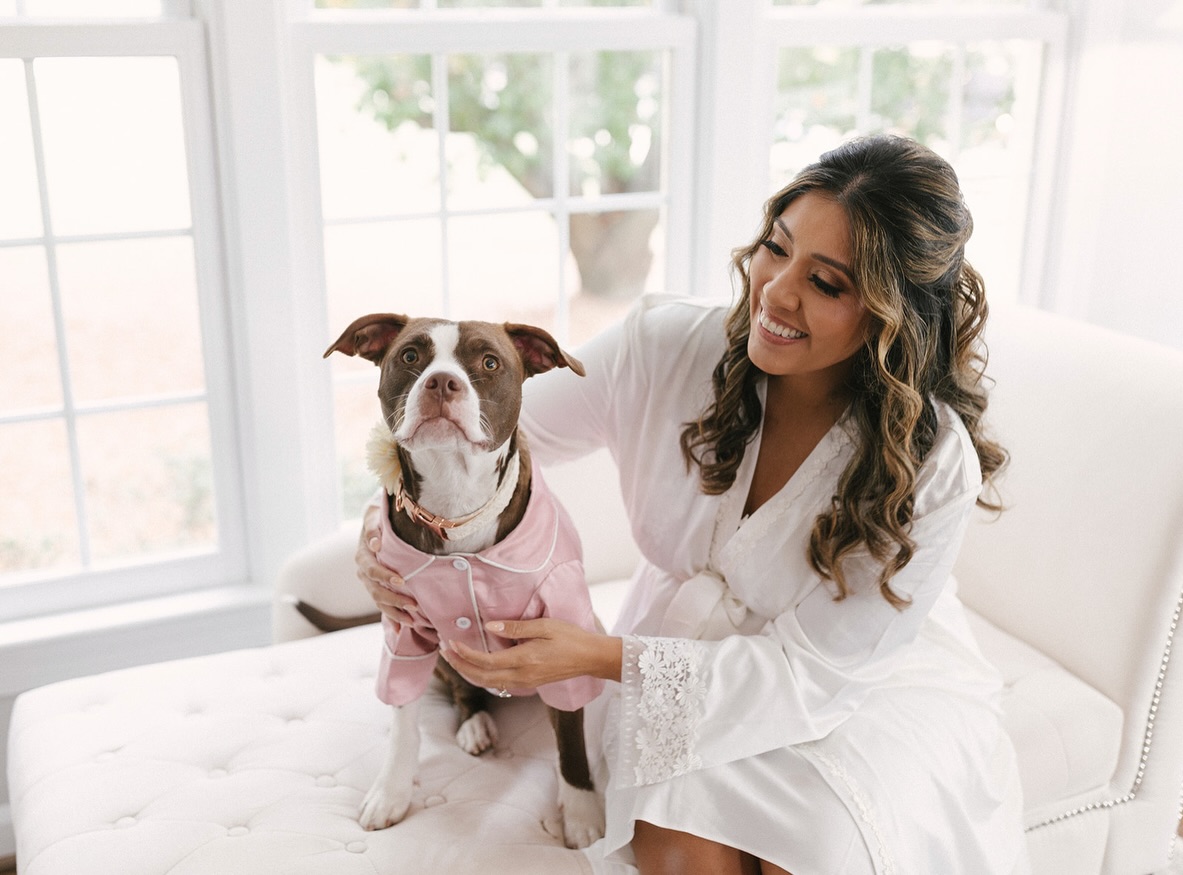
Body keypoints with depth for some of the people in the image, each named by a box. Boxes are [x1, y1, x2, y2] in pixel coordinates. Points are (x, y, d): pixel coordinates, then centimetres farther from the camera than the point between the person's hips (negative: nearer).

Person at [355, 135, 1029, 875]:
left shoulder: (932, 469, -24)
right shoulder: (668, 344, -18)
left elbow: (811, 667, -22)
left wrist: (601, 658, -30)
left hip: (870, 681, -1)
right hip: (690, 649, 1)